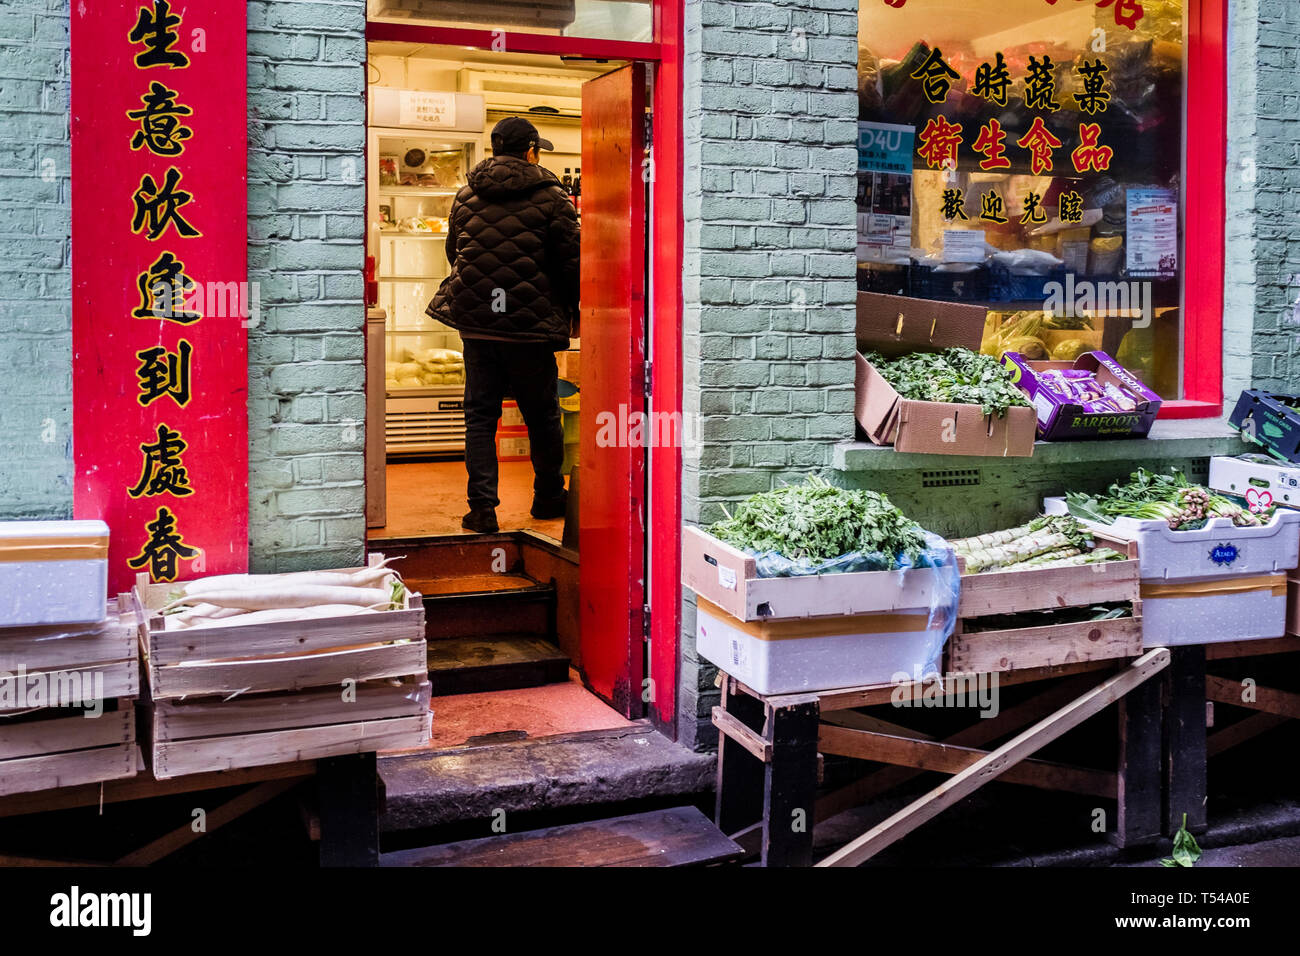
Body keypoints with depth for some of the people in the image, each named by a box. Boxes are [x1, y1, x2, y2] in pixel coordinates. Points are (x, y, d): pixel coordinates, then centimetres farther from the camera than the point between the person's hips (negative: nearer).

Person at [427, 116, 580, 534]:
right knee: (542, 414, 12)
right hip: (531, 325, -3)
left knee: (480, 414, 8)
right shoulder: (551, 197, -4)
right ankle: (548, 496, 25)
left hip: (475, 322, 3)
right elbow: (570, 261, -5)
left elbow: (453, 253, 18)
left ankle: (482, 506, 2)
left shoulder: (466, 196, 9)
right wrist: (570, 310, 9)